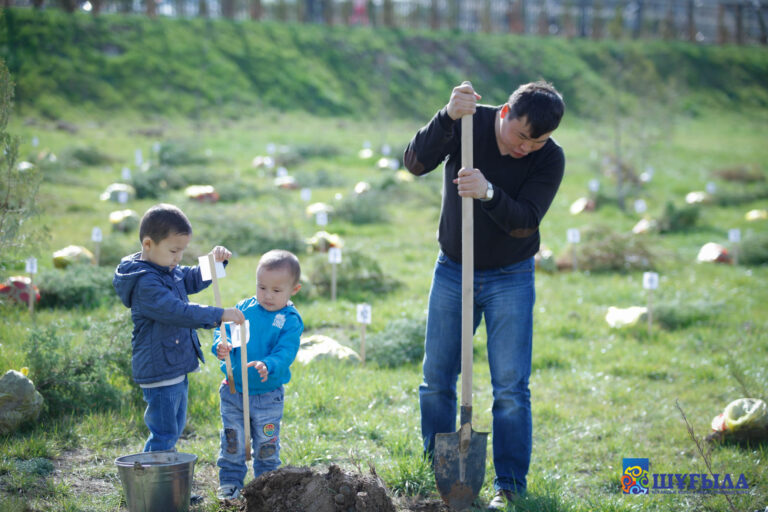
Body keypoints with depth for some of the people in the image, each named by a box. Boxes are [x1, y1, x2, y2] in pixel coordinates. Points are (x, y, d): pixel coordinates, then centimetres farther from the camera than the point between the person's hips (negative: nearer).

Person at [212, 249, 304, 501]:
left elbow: (285, 353, -21)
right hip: (233, 390, 2)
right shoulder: (244, 308, -2)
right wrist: (220, 345, -24)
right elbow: (223, 328, -1)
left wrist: (268, 365, -41)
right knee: (232, 441, 11)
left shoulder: (291, 320, -12)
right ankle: (230, 482, 25)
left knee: (266, 445, 11)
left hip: (268, 395, -2)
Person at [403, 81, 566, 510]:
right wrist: (448, 117, -42)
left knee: (511, 387, -5)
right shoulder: (471, 124, -14)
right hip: (452, 271, 2)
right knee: (436, 380, 6)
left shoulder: (550, 159, -16)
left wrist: (489, 193, -43)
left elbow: (524, 223, -25)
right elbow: (416, 163, -28)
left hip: (511, 278, -1)